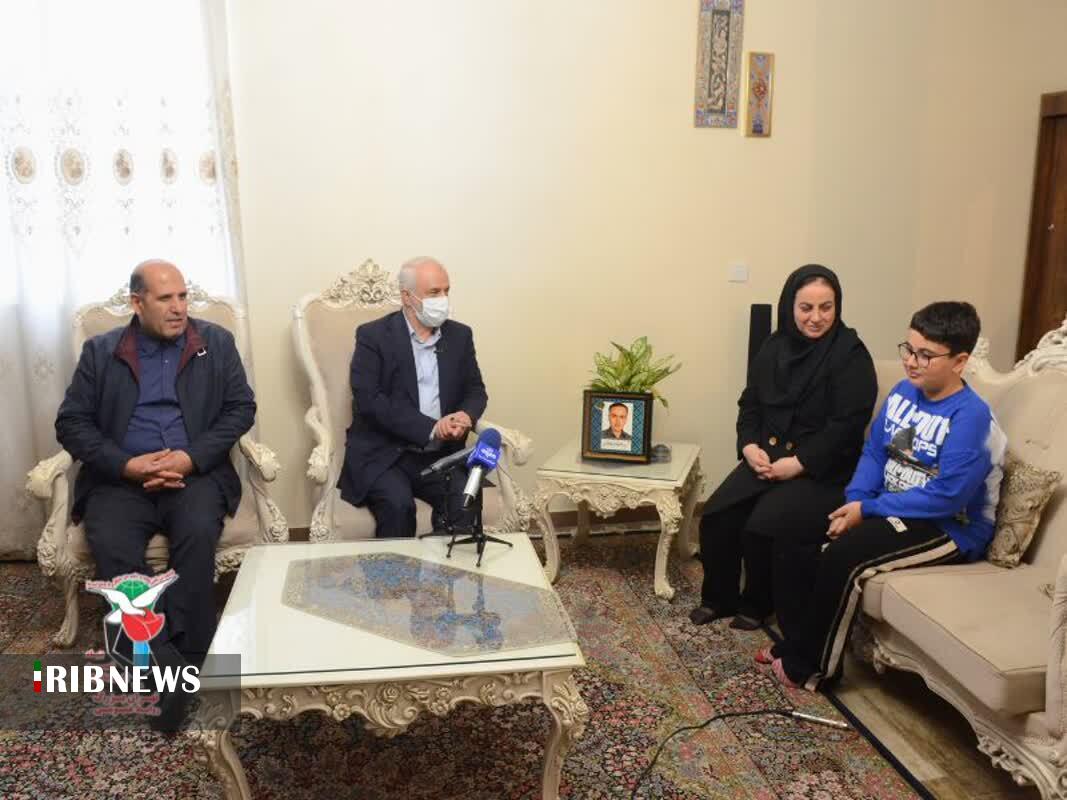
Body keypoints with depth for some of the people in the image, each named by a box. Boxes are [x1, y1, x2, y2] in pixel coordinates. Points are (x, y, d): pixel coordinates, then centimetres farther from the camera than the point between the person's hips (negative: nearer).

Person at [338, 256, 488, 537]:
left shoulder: (460, 335, 11)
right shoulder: (373, 336, -3)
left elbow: (475, 390, 15)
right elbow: (368, 399, -12)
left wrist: (466, 416, -10)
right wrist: (431, 428, -19)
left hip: (441, 454, 3)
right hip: (383, 454, -3)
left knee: (466, 500, -24)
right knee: (397, 504, -30)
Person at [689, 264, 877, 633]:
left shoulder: (850, 354, -10)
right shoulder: (774, 346, 9)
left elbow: (847, 424, -16)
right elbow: (750, 403, 13)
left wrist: (799, 463, -20)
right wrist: (749, 445, -5)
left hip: (823, 470, -5)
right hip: (767, 459, 6)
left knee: (763, 527, -24)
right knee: (716, 516, -13)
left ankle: (756, 604, 3)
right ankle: (719, 598, 10)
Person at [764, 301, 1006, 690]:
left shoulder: (971, 416, -21)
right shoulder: (903, 392, 3)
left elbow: (946, 497, -25)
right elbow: (874, 452, 7)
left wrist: (869, 509, -21)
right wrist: (854, 501, -10)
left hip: (951, 528, -8)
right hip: (893, 510, 8)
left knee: (844, 555, -28)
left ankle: (808, 665, -10)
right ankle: (798, 640, 3)